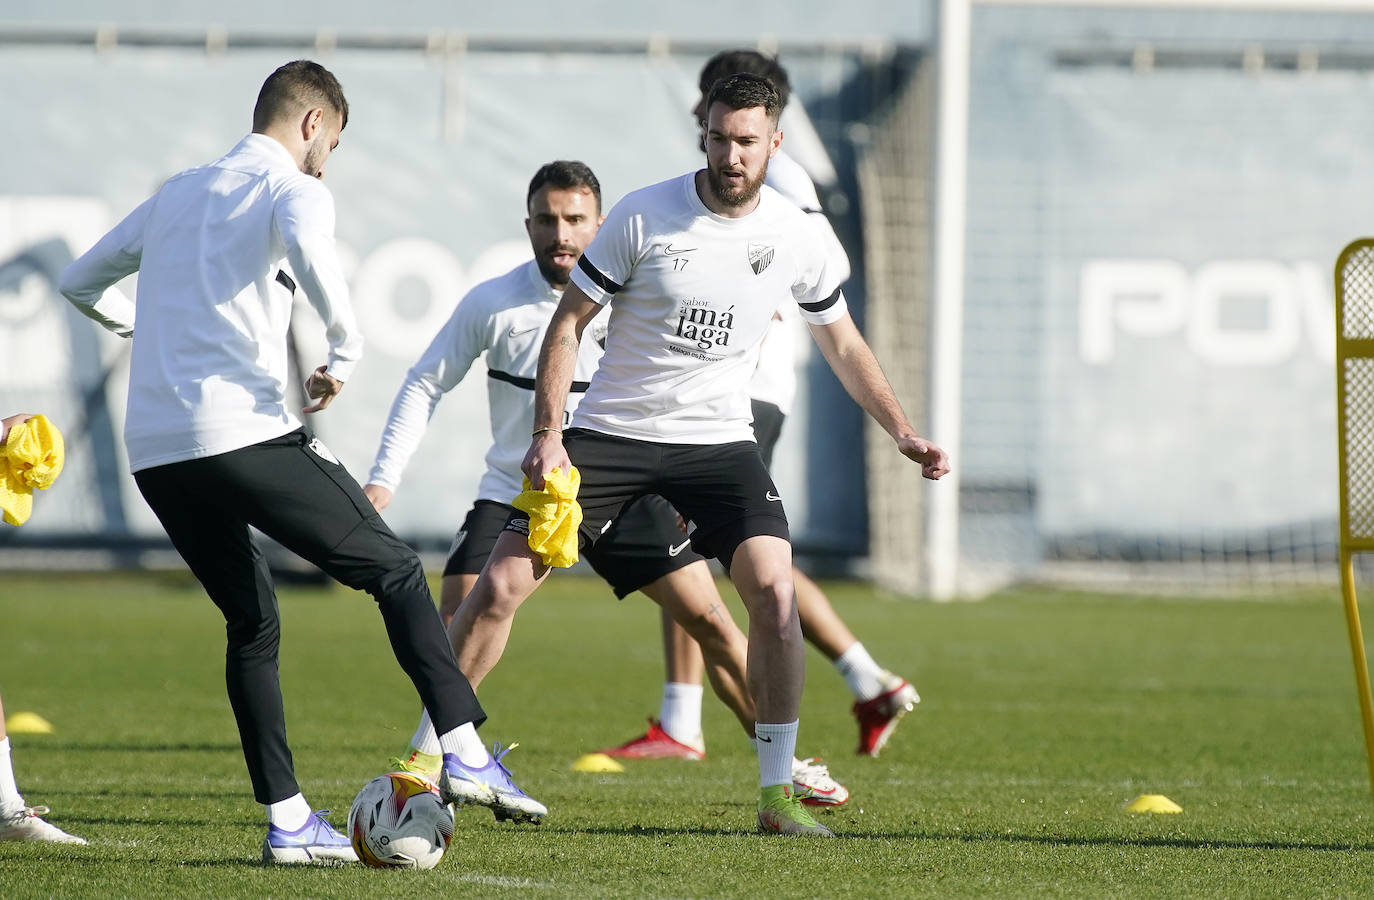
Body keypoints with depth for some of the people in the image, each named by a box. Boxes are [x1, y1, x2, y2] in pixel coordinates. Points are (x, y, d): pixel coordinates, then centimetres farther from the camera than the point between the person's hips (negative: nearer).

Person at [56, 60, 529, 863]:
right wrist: (347, 351, -12)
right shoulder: (292, 188, 1)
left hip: (154, 456, 7)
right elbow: (309, 250, -24)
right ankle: (465, 755, -8)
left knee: (252, 622, 17)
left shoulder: (177, 194, 23)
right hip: (242, 431, -7)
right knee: (395, 570, 3)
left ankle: (287, 819, 11)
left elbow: (82, 282, 32)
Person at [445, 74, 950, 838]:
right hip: (610, 431, -1)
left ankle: (778, 794, -9)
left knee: (774, 590, -19)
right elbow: (569, 322, -5)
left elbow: (844, 346, 13)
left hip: (719, 440, 1)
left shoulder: (793, 236, -2)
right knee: (500, 586, -8)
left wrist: (904, 433, 5)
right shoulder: (644, 216, -11)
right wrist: (549, 434, -13)